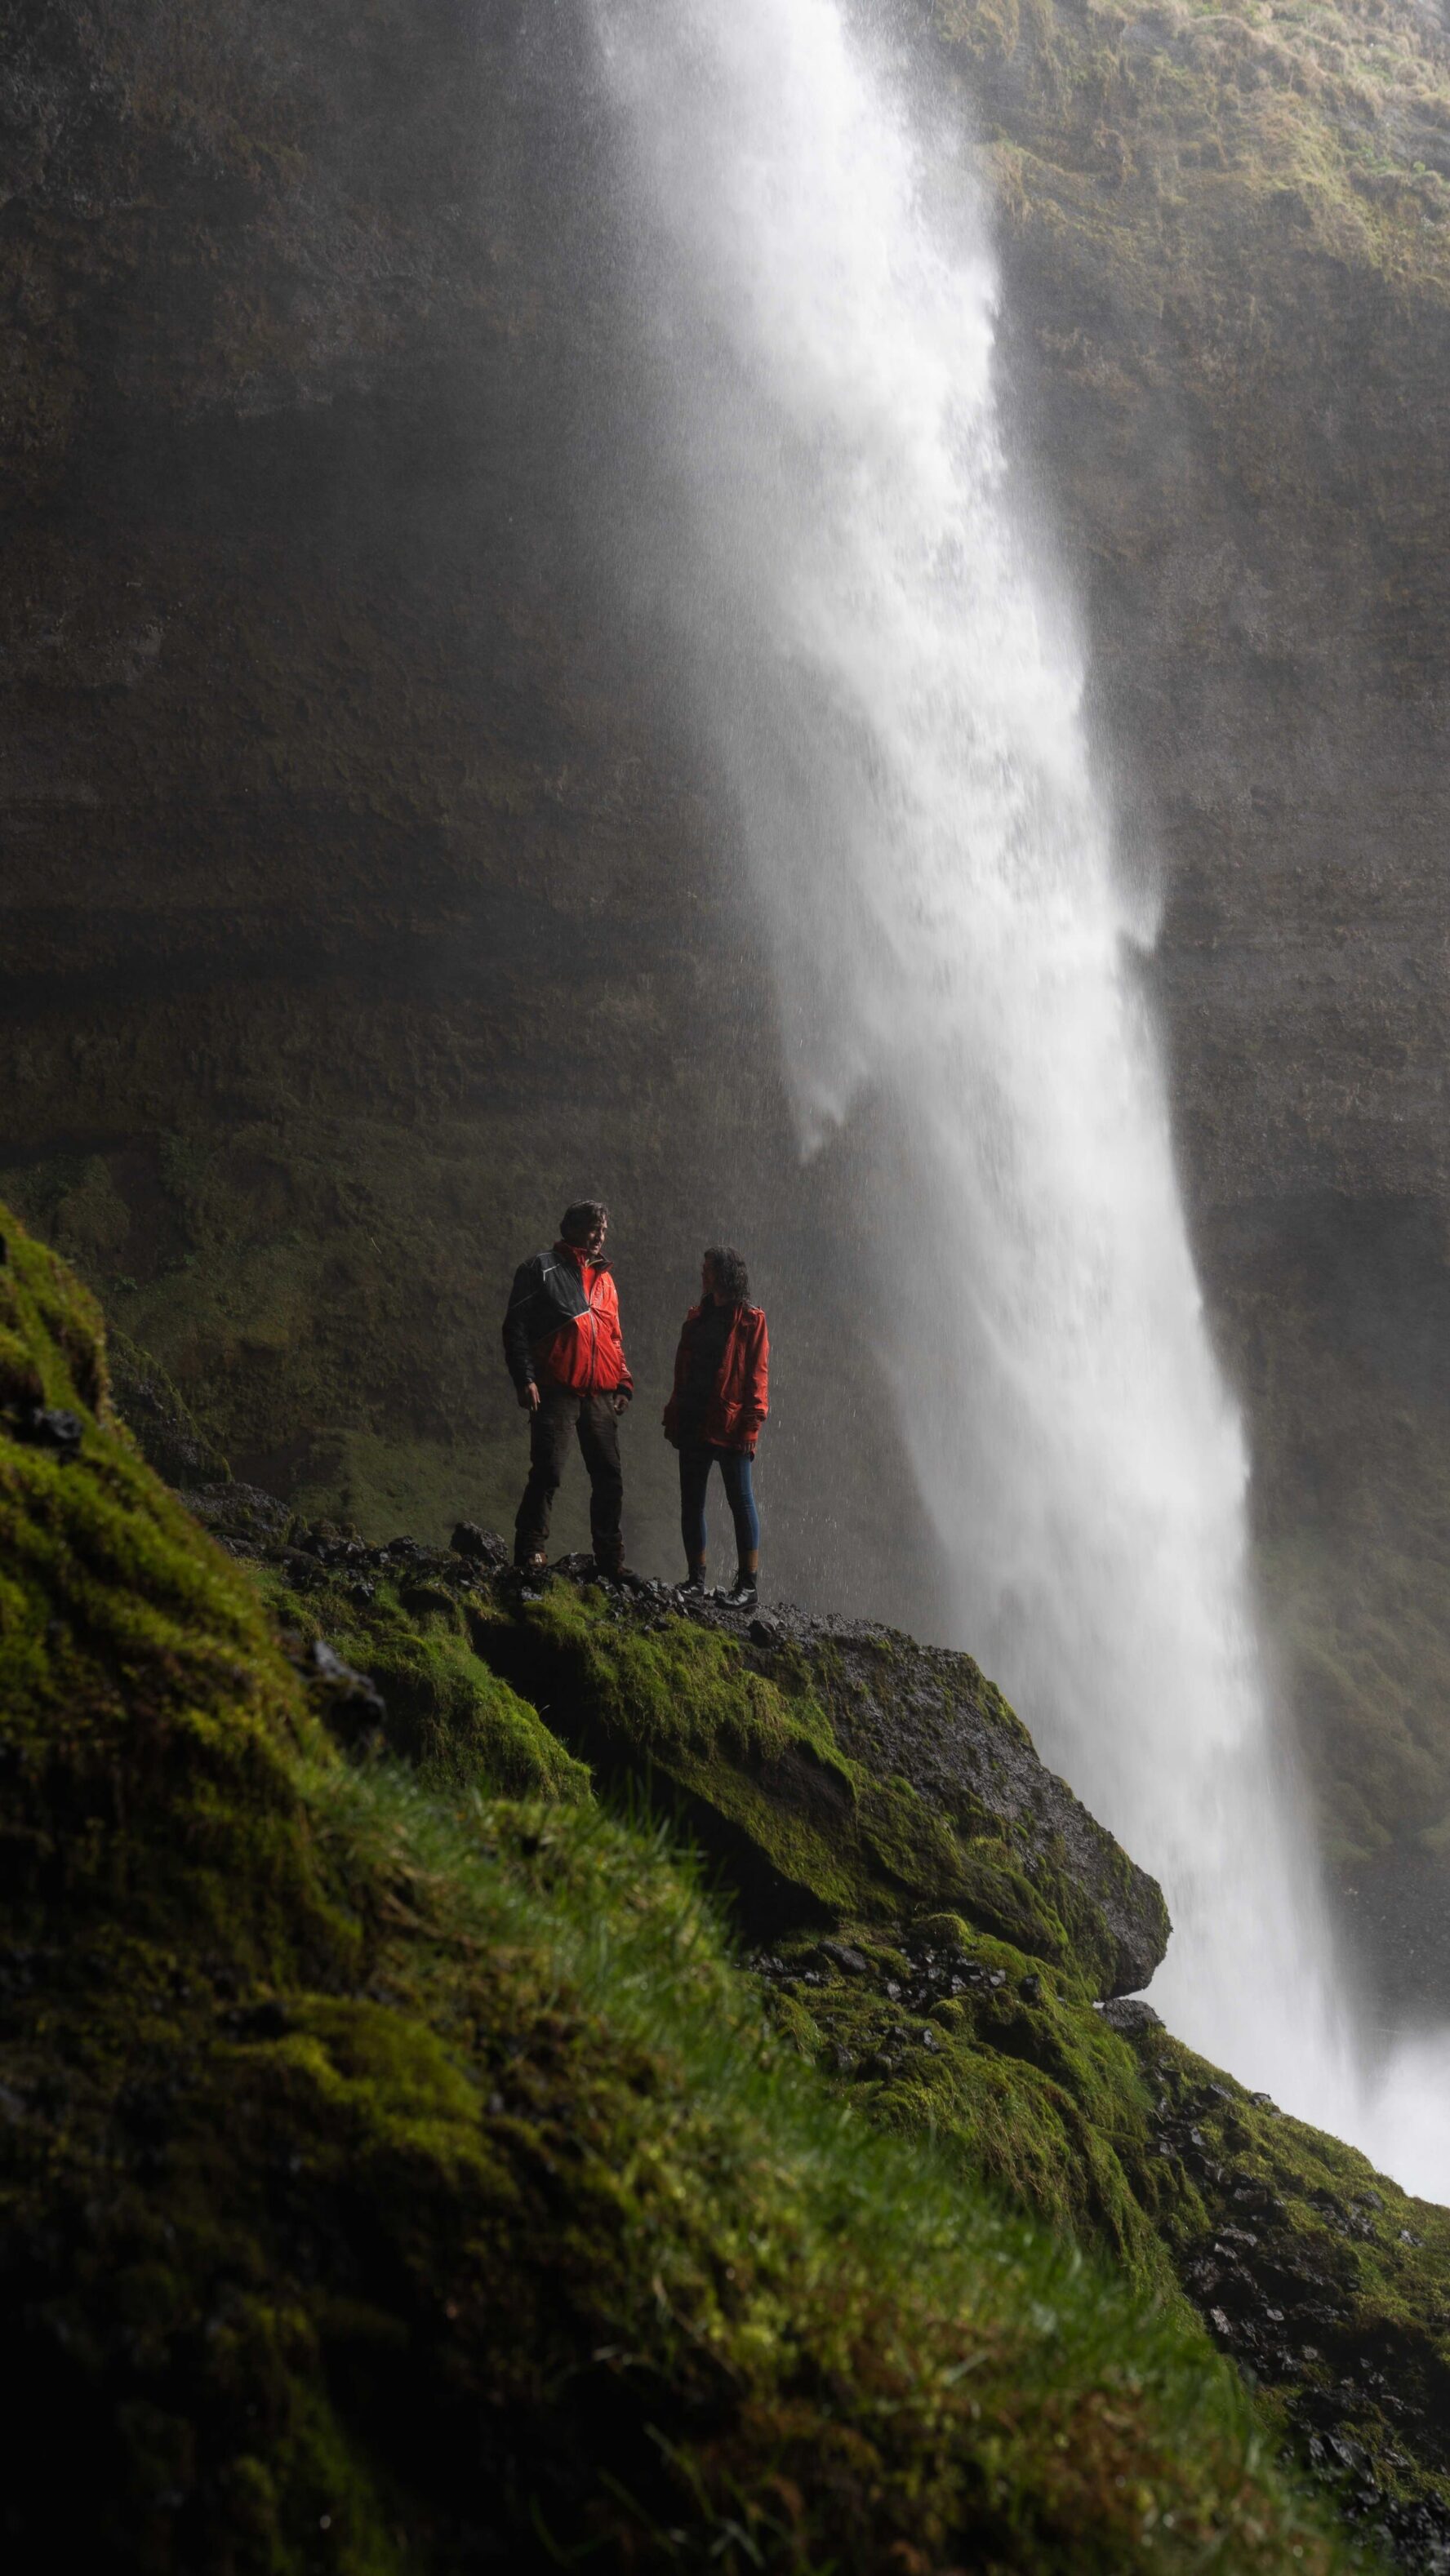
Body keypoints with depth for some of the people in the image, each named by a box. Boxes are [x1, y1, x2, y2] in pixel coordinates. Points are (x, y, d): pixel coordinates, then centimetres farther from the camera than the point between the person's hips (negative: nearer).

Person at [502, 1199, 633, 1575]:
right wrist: (525, 1379, -13)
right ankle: (530, 1552, -9)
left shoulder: (603, 1278, 22)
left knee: (609, 1477, 4)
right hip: (556, 1392, -6)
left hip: (600, 1395, 6)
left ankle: (611, 1560, 12)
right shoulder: (542, 1270, 2)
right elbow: (516, 1328, -3)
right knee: (548, 1471, -13)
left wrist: (623, 1384, 14)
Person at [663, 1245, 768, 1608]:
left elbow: (758, 1375, -8)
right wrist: (674, 1417, 9)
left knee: (740, 1500, -4)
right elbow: (682, 1371, 16)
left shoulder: (750, 1321, -4)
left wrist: (751, 1425, -15)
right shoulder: (697, 1318, 14)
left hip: (730, 1425, -7)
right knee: (691, 1500, 7)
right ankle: (695, 1579, 13)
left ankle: (748, 1585, -2)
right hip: (694, 1424, 7)